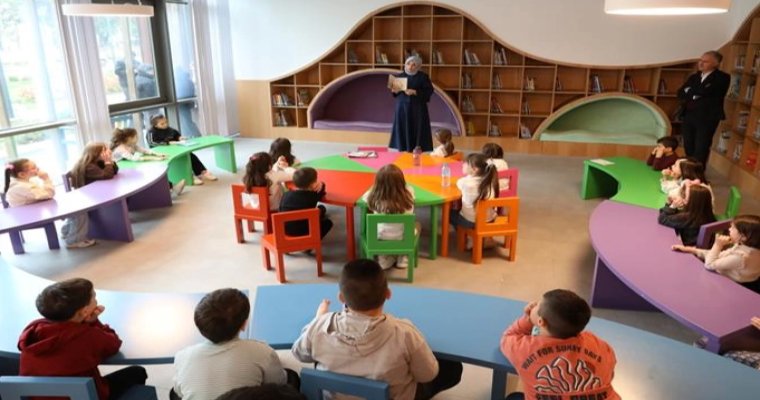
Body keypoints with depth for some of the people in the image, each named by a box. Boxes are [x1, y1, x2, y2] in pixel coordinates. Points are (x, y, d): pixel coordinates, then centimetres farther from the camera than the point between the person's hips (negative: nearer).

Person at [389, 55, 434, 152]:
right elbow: (396, 92, 13)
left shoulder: (423, 76, -4)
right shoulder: (400, 76, 7)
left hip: (417, 108, -3)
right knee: (403, 130, 3)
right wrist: (395, 91, -12)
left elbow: (429, 90, -9)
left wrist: (415, 92, -20)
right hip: (402, 107, 3)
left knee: (417, 130, -2)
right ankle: (404, 150, 11)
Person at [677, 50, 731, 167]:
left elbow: (705, 91, -18)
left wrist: (690, 91, -2)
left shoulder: (722, 78, -4)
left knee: (701, 149, -2)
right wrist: (695, 95, -13)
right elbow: (681, 93, 4)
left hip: (707, 118, -5)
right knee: (688, 147, 8)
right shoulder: (694, 76, 15)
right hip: (689, 116, 5)